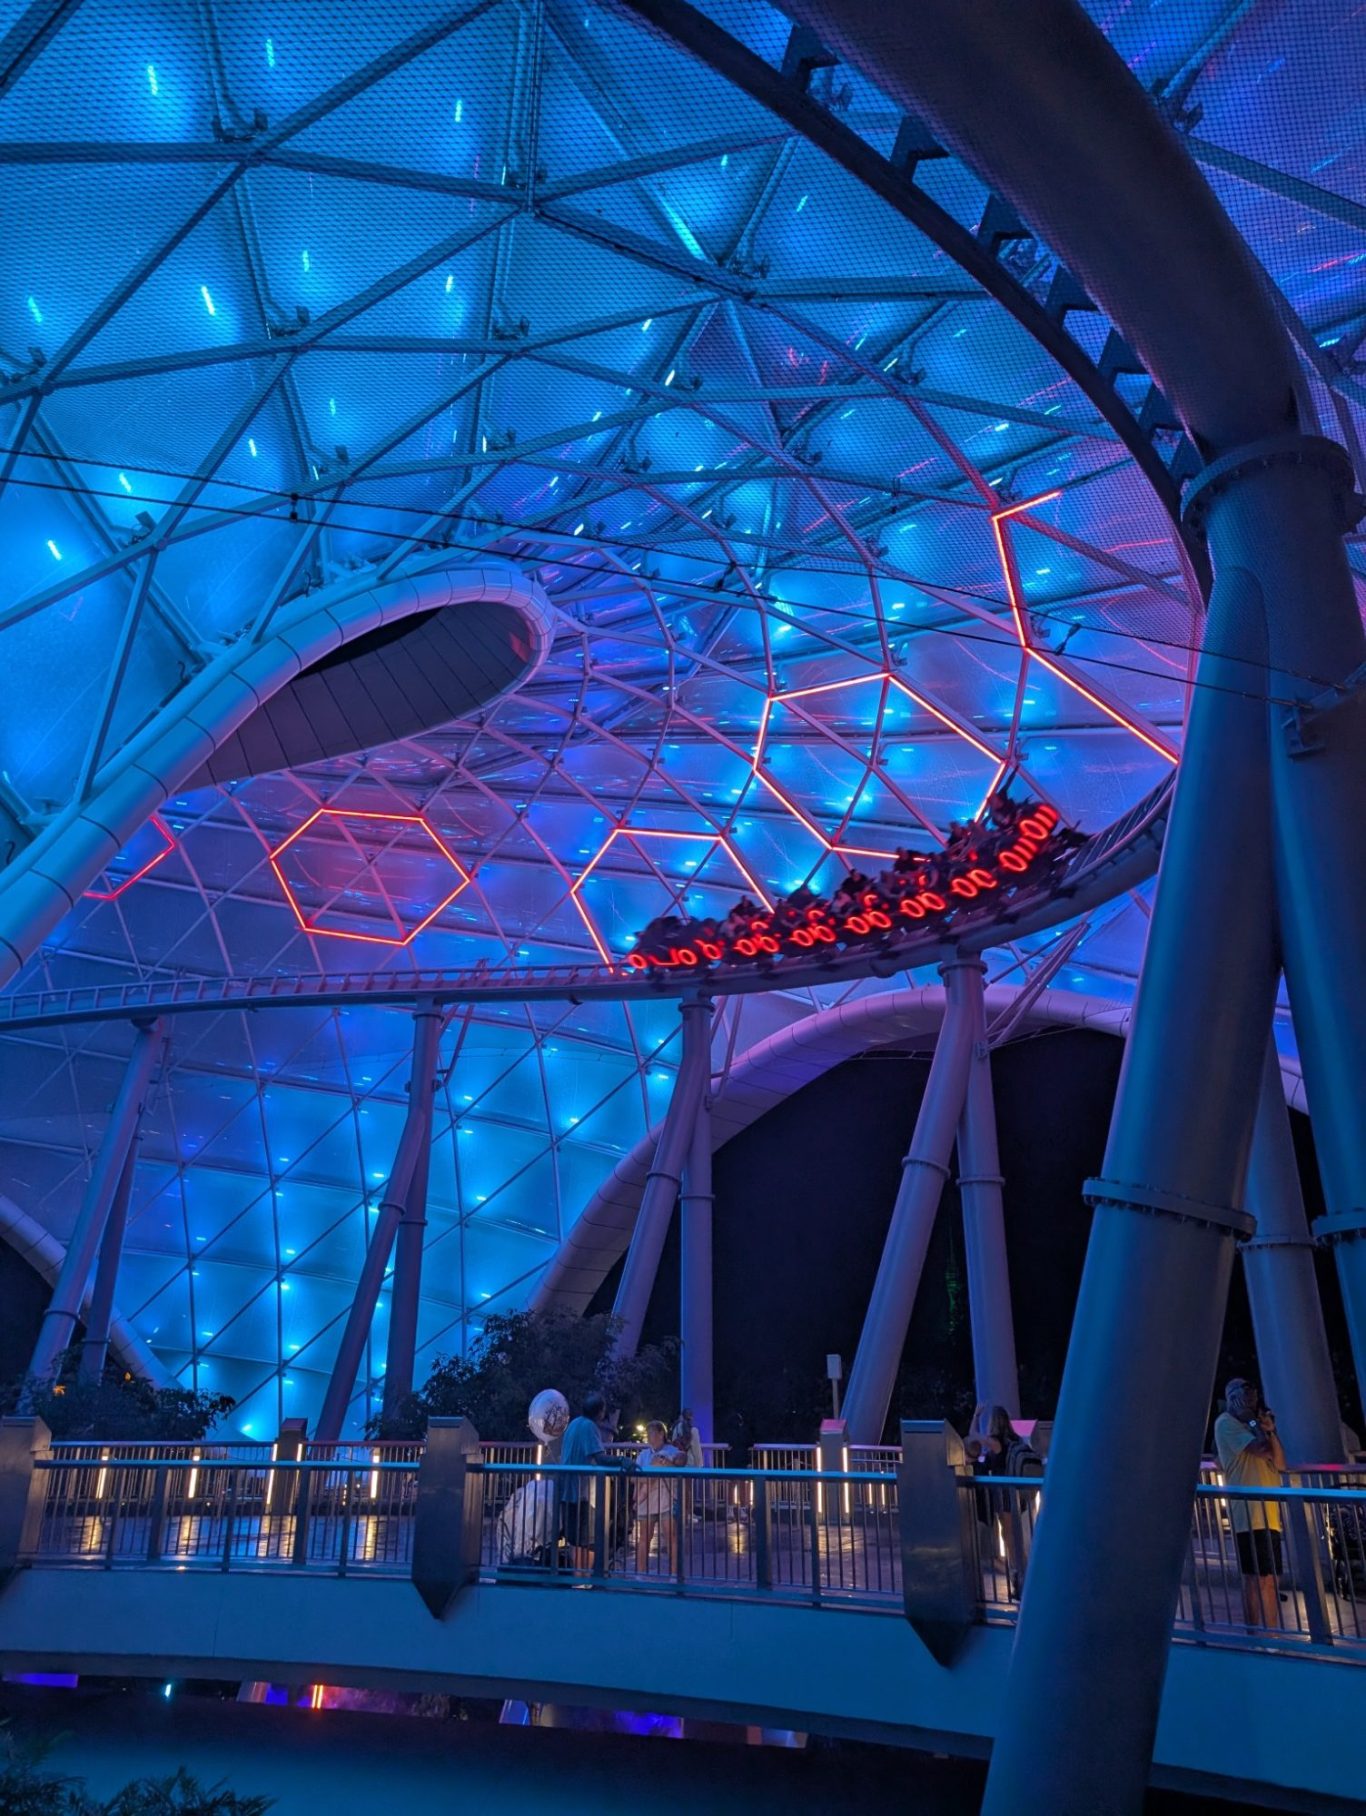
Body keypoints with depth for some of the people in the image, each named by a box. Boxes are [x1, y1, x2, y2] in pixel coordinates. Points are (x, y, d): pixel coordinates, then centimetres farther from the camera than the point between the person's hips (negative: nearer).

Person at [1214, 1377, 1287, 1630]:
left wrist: (1270, 1431, 4)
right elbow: (1261, 1449, -17)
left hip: (1268, 1514, 9)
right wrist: (1256, 1421, 0)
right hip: (1249, 1513, -9)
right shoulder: (1226, 1422, -4)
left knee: (1270, 1580, 8)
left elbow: (1280, 1464, 16)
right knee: (1256, 1579, -10)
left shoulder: (1254, 1425, 24)